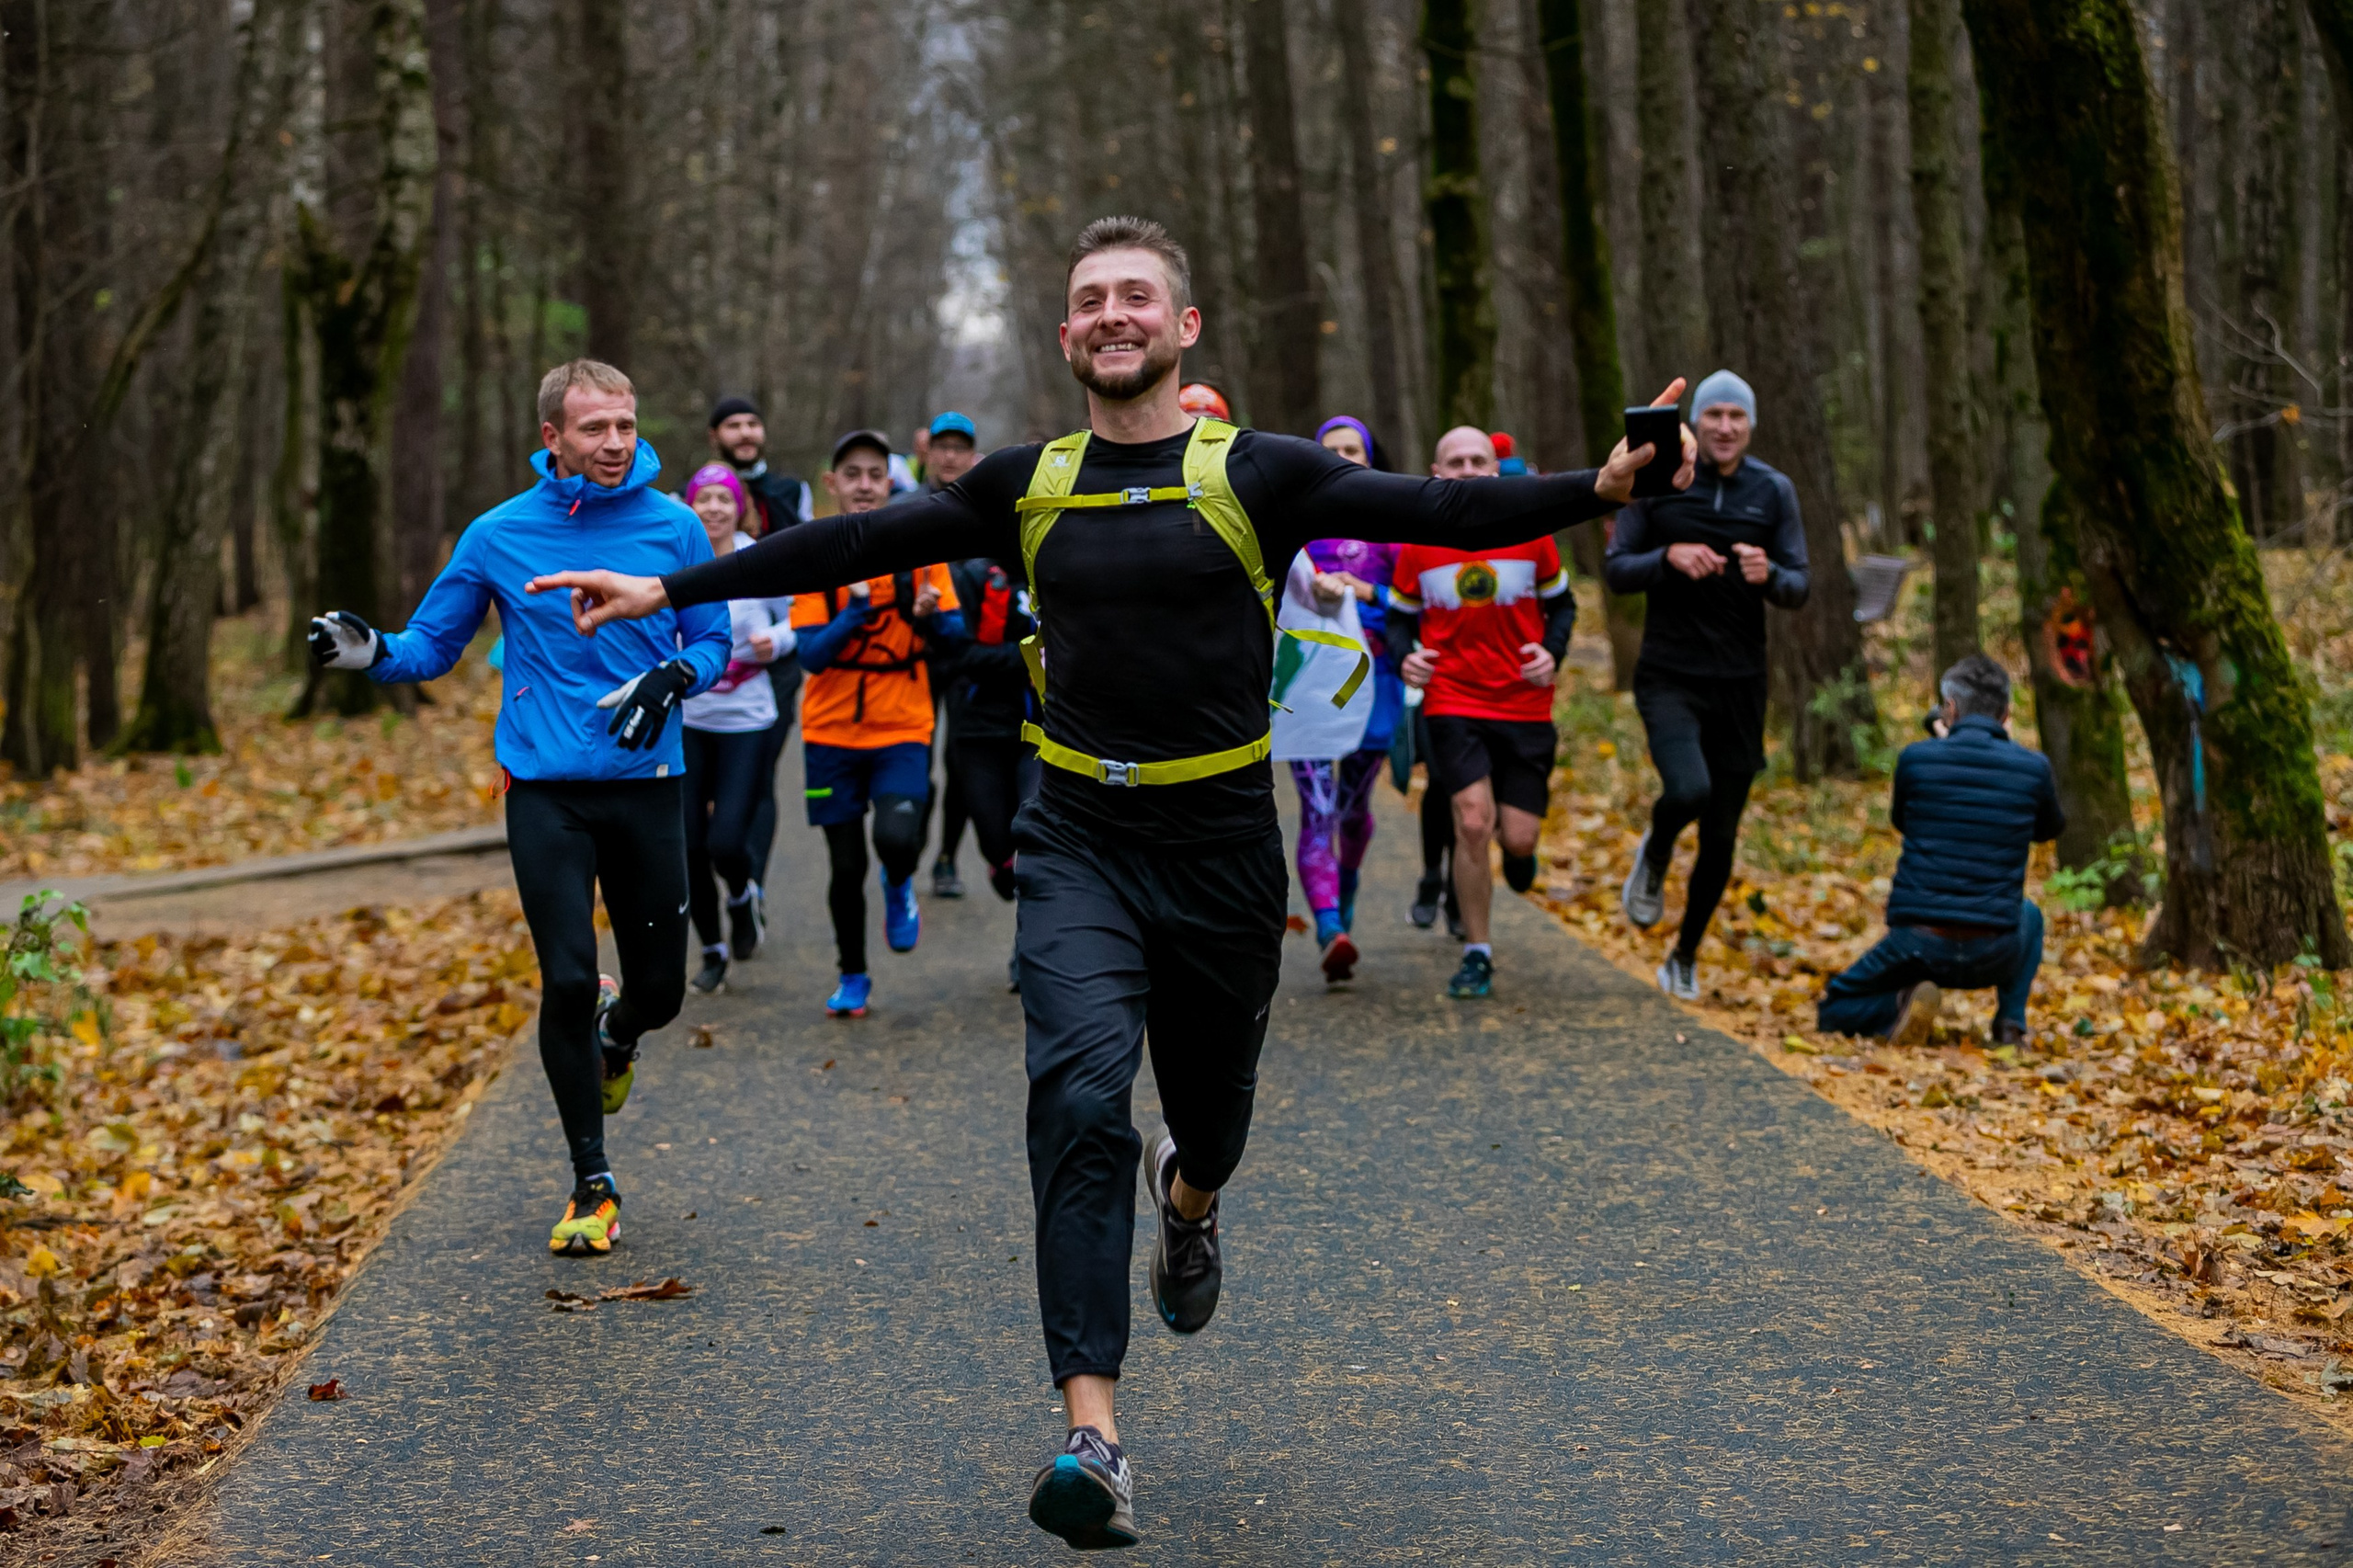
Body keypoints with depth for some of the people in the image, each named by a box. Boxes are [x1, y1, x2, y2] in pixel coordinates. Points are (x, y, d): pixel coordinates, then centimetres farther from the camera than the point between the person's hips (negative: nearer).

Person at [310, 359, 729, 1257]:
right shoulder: (499, 536, 0)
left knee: (659, 987, 5)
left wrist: (672, 678, -13)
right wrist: (374, 653, -13)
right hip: (545, 787, -1)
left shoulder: (673, 528, 0)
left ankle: (616, 1038, 45)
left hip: (647, 784, 1)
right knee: (566, 981, -8)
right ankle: (591, 1184, 8)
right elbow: (435, 644, 7)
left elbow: (713, 641, 9)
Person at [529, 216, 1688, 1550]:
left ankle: (1189, 1199, 55)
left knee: (1211, 1109, 14)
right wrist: (671, 590, 10)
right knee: (1082, 1102, -16)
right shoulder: (1027, 487, 4)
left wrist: (1594, 492, -27)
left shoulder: (1258, 475, -4)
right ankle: (1093, 1438, -20)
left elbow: (1438, 513, -13)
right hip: (1080, 845, 1)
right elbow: (851, 547, 10)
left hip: (1222, 848, 0)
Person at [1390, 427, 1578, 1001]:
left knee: (1518, 840, -2)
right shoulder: (1418, 544, -1)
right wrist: (1406, 657, -7)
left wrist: (1552, 652, -7)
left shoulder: (1530, 533, -1)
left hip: (1525, 704, 1)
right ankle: (1476, 954, 1)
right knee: (1472, 824, -15)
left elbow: (1561, 603, 11)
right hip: (1452, 702, -1)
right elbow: (1400, 615, 13)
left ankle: (1515, 844, 40)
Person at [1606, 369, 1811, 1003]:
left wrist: (1769, 575, -21)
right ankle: (1654, 855, 9)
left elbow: (1799, 587, 2)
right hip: (1669, 679, -2)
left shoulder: (1774, 491, 2)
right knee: (1688, 791, -28)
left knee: (1721, 837, 7)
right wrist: (1669, 556, -19)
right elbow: (1615, 569, 0)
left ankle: (1685, 957, 29)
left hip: (1740, 685, 2)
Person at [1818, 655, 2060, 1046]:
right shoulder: (2032, 768, -2)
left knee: (1833, 1013, 22)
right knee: (2028, 916, 39)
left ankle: (1901, 1003, -10)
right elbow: (2049, 829, 20)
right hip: (1992, 956, 2)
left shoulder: (1915, 759, -4)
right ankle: (2011, 1022, 16)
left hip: (1916, 942, -2)